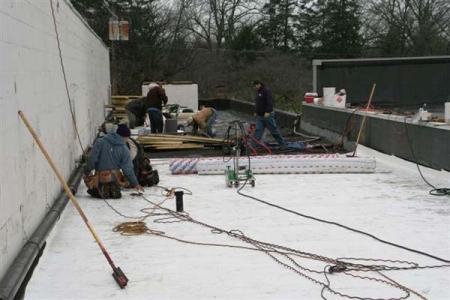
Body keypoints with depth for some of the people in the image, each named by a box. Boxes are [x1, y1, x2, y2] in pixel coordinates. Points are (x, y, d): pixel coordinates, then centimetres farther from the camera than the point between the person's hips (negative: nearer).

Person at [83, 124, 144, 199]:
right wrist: (135, 183, 5)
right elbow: (128, 169, -4)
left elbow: (92, 159, -10)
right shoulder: (124, 149, -2)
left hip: (100, 177, -1)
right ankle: (114, 188, -7)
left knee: (93, 191, 24)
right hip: (115, 178, 1)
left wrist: (87, 172, 0)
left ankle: (102, 189, -9)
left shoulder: (100, 142, -3)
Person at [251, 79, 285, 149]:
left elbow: (270, 102, -21)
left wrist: (267, 112, -26)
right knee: (258, 131, 0)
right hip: (259, 116, 8)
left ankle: (282, 143, 17)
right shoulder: (258, 92, 15)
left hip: (267, 115, -8)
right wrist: (256, 111, 19)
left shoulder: (266, 90, -13)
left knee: (274, 130, 2)